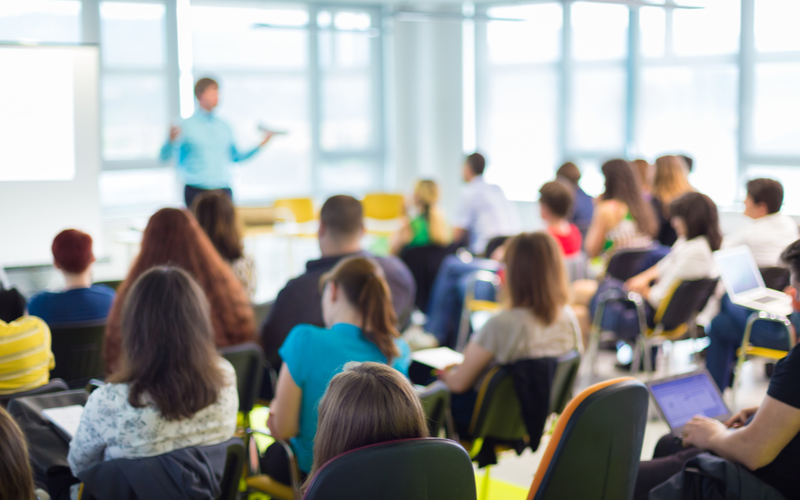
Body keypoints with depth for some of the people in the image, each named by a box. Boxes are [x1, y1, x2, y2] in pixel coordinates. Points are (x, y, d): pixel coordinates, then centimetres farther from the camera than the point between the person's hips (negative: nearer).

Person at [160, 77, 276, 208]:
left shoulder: (224, 127, 12)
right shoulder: (187, 126, -3)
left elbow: (236, 157, 22)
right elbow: (165, 156, -8)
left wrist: (260, 145, 13)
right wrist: (171, 141, -29)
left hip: (224, 191, 5)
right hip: (197, 191, -5)